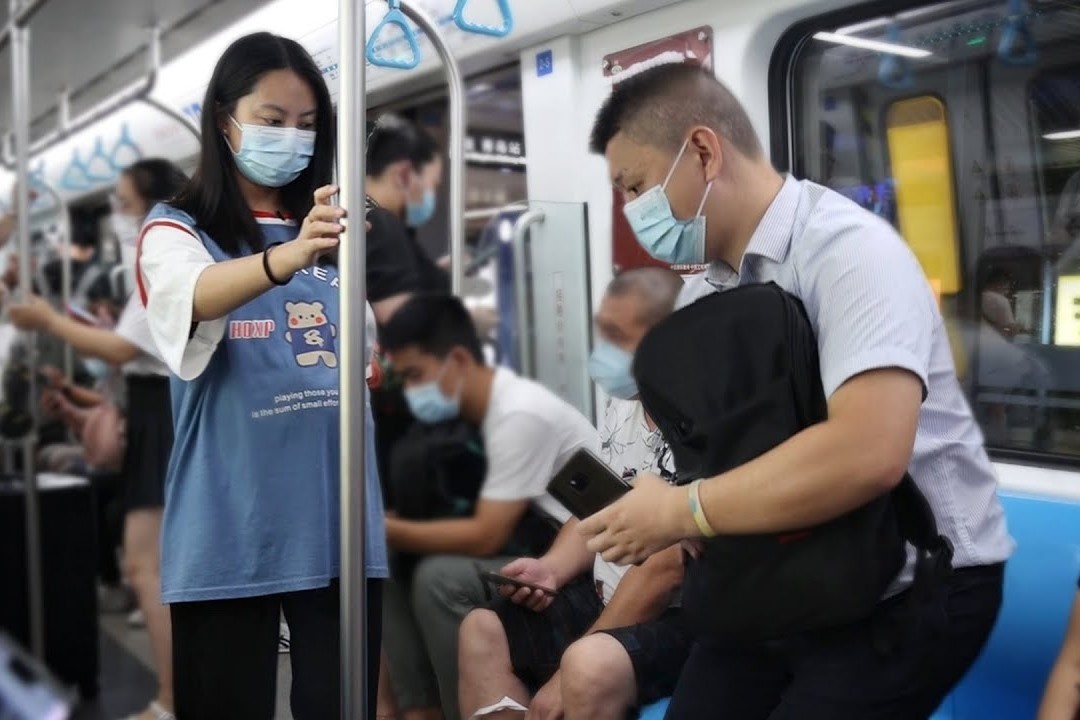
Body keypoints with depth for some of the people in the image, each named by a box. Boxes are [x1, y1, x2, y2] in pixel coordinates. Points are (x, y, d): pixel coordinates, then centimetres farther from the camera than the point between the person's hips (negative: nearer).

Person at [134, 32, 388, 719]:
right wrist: (286, 258, -41)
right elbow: (195, 295, -24)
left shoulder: (333, 233, 13)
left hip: (337, 523, 3)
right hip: (230, 533, -3)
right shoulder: (177, 230, 1)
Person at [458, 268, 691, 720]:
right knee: (482, 631, 4)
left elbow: (665, 570, -24)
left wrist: (566, 673, -19)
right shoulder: (623, 404, 6)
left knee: (589, 666, -34)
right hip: (605, 598, 9)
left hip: (679, 618, -9)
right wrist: (552, 569, -4)